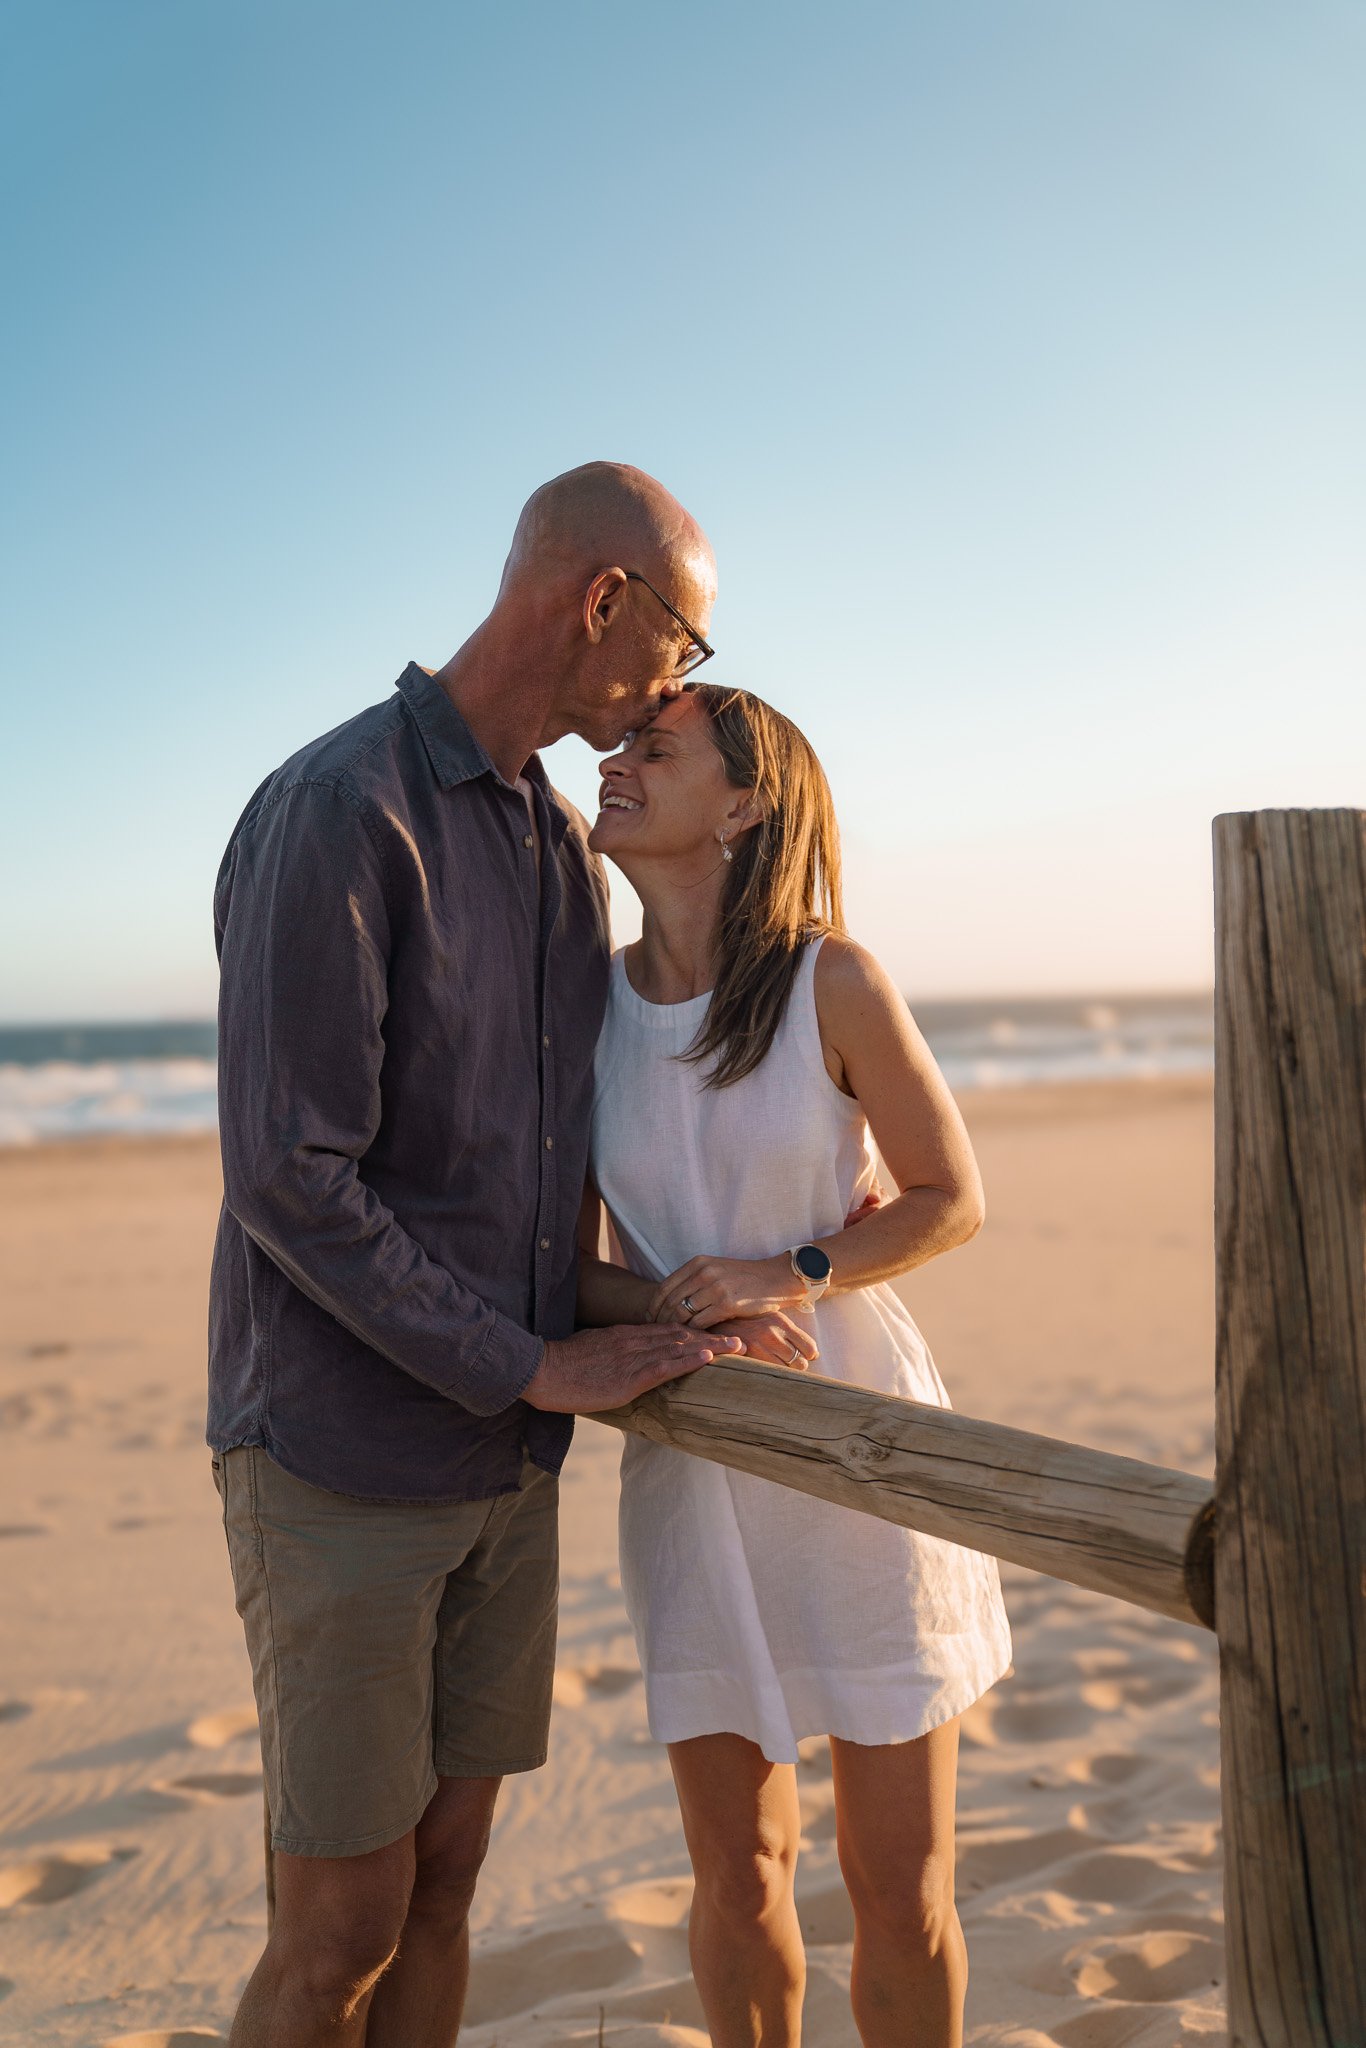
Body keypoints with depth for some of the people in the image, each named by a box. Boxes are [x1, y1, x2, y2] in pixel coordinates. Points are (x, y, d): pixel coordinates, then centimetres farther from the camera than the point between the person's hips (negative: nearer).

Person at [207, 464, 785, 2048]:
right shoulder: (333, 815, -19)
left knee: (445, 1878, 15)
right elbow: (286, 1183, -22)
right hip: (337, 1460, -7)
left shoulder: (567, 848, 9)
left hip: (504, 1460, 8)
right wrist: (537, 1366, -18)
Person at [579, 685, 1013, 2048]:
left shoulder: (832, 982, -10)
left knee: (901, 1884, 7)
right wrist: (671, 1307, -16)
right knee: (738, 1876, 12)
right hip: (690, 1469, 2)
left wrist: (790, 1275, -16)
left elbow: (951, 1197, -1)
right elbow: (566, 1268, 4)